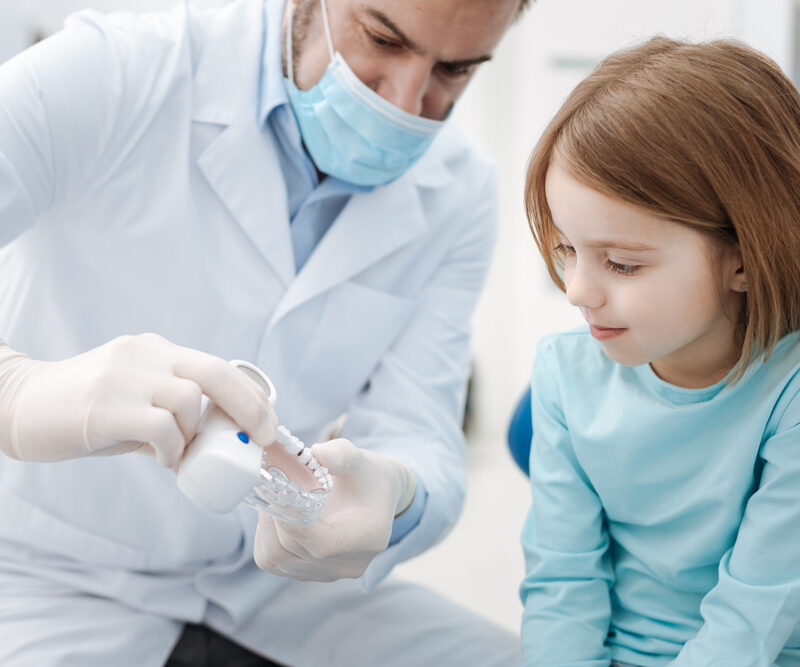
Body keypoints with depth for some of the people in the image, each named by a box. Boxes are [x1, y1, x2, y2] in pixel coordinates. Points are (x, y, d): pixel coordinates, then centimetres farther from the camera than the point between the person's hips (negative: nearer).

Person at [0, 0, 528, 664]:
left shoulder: (458, 194, -3)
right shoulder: (111, 75, -19)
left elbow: (418, 435, -8)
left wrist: (391, 498, -33)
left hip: (268, 579, 3)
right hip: (55, 581, -2)